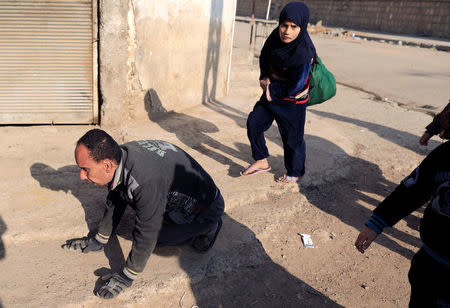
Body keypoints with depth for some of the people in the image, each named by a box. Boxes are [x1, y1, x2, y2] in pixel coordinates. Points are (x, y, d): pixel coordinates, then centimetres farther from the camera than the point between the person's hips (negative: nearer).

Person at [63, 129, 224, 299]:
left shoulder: (146, 181, -41)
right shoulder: (119, 158, -14)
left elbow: (146, 236, -30)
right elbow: (115, 201, 4)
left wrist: (127, 277, -17)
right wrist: (99, 240, 12)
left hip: (207, 207, -8)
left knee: (154, 235, -9)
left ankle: (208, 228, 3)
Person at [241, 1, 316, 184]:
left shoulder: (304, 52, -28)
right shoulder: (276, 36, -8)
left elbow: (296, 88, -26)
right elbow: (264, 58, 11)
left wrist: (270, 88, -14)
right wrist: (265, 78, -4)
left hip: (293, 102, -7)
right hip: (272, 94, 7)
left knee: (292, 138, 6)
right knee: (254, 122, 11)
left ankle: (295, 173, 29)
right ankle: (262, 162, 28)